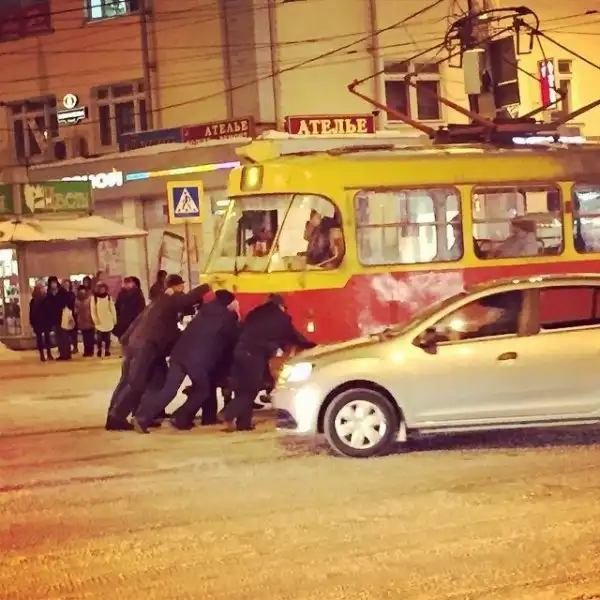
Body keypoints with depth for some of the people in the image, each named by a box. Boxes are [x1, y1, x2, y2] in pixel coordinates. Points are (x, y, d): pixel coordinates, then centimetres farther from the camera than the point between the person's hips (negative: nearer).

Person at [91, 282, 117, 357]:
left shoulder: (109, 297, 6)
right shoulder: (94, 297, 0)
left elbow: (112, 309, 6)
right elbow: (93, 310, -2)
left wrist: (114, 319, 4)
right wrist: (95, 319, -10)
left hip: (108, 321, 2)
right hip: (99, 322, -2)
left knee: (107, 337, 6)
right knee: (99, 338, -2)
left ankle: (107, 350, 13)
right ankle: (99, 350, 8)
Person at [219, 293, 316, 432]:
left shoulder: (254, 313, 25)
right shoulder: (282, 318, 11)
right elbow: (294, 336, 20)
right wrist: (310, 345, 36)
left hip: (240, 350, 5)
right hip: (256, 355, -5)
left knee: (242, 389, 11)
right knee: (250, 390, 0)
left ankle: (243, 422, 10)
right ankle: (228, 414, -15)